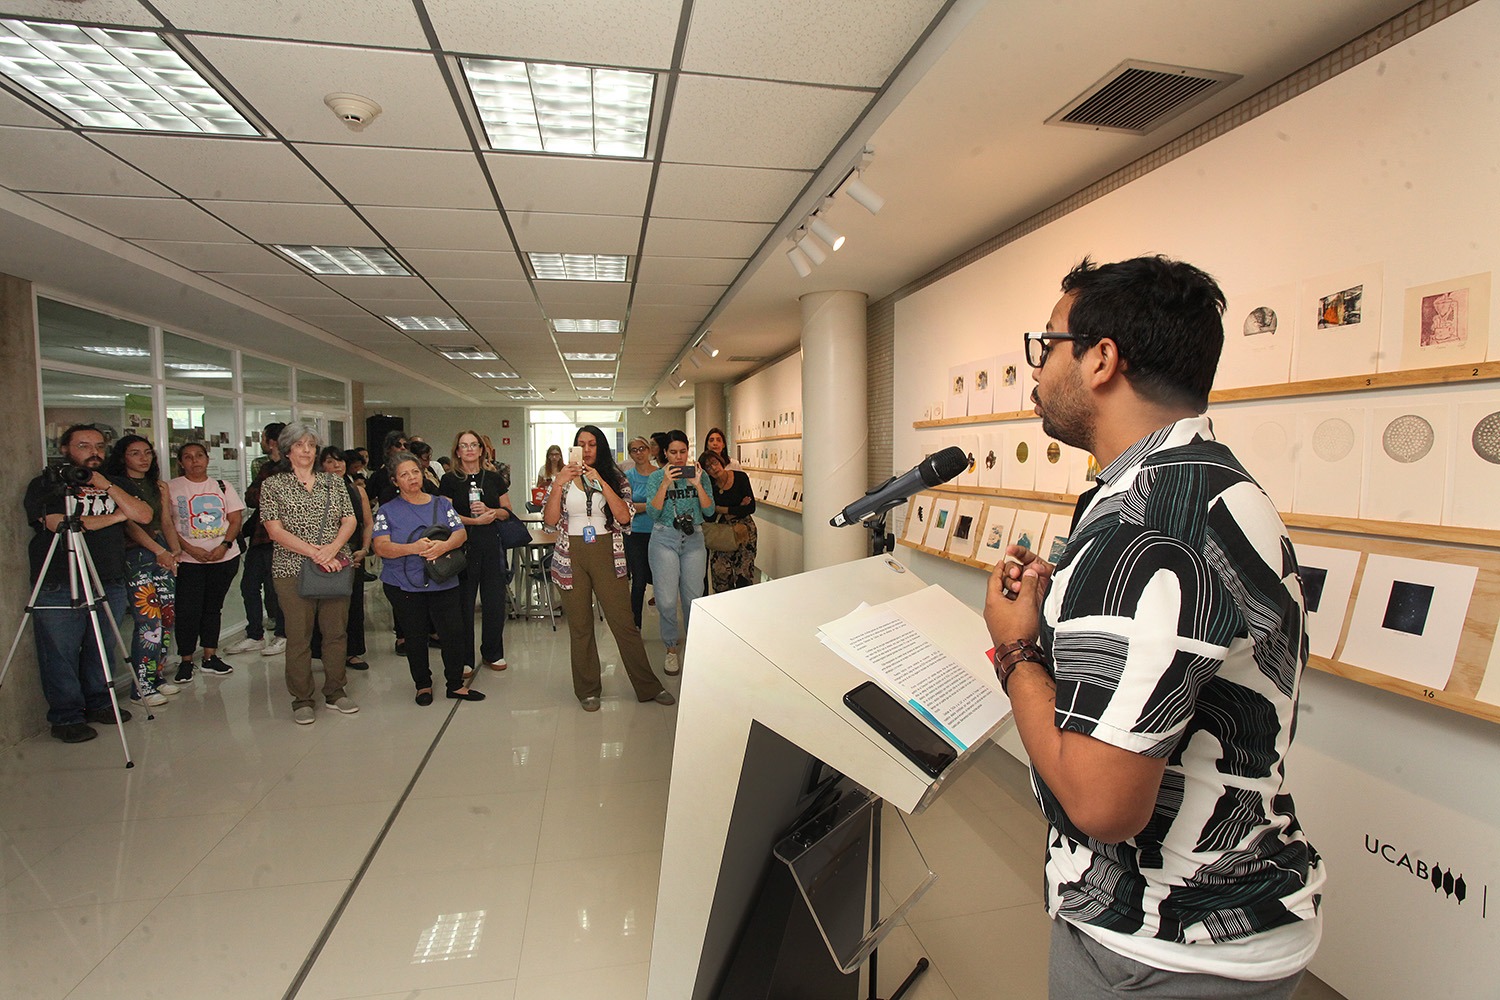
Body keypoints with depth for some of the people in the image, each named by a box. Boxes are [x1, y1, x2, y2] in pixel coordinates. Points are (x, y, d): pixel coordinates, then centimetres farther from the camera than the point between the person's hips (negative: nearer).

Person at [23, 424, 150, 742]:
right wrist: (117, 515, -7)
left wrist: (105, 484, -11)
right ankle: (66, 717, 12)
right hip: (58, 587, -4)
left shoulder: (117, 485, 13)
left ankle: (99, 704, 25)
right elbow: (59, 524, -16)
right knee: (60, 655, 2)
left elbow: (144, 516, -3)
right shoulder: (45, 484, 1)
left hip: (110, 584, 4)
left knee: (101, 651, 12)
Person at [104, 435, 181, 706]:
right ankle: (142, 687, -1)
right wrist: (157, 549, -24)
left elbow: (165, 520, 13)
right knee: (149, 622, -10)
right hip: (135, 557, -7)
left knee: (167, 618, 8)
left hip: (163, 555, 7)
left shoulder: (156, 485, 16)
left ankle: (157, 676, 20)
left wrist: (175, 548, -3)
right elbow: (130, 524, -14)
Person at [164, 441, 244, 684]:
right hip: (188, 560, -2)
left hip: (225, 557, 2)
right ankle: (185, 661, 8)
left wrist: (224, 545, -10)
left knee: (213, 607, 10)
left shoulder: (222, 486, 9)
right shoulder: (171, 488, 2)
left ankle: (210, 657, 18)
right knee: (188, 610, -5)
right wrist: (191, 549, -14)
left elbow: (236, 519, 5)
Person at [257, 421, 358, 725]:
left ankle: (335, 691, 20)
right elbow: (275, 530, -6)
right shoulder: (273, 485, 3)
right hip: (293, 569, -2)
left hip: (336, 566, 3)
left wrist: (333, 548, -13)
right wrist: (314, 552, -15)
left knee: (337, 631, 7)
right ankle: (302, 700, 14)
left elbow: (349, 520, 5)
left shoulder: (334, 483, 11)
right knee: (298, 635, 2)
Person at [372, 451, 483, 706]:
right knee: (415, 636, 8)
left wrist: (443, 545, -22)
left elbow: (460, 533, 0)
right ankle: (423, 685, 27)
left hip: (443, 583, 1)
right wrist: (414, 548, -27)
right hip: (403, 586, -1)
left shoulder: (441, 504, 10)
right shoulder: (387, 511, 3)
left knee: (454, 632, -3)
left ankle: (456, 684, 14)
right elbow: (381, 547, -10)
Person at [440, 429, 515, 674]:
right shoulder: (450, 480, 3)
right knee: (463, 602, 2)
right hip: (462, 545, -2)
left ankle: (493, 653, 22)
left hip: (492, 544, 2)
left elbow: (507, 512, 11)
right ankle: (464, 658, 15)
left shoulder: (494, 478, 10)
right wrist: (474, 520, -16)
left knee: (495, 601, 4)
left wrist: (490, 511, -9)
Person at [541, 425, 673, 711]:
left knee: (624, 623, -1)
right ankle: (588, 690, 20)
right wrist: (559, 484, -12)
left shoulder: (616, 479, 5)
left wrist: (601, 482, -16)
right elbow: (550, 522, -2)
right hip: (572, 558, 1)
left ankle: (648, 686, 11)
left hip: (607, 556, -1)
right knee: (580, 626, 6)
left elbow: (624, 518, -10)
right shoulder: (563, 478, 8)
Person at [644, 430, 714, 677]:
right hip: (665, 539, -2)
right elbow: (653, 513, -10)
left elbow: (709, 511, -2)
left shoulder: (699, 475, 5)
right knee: (667, 600, -5)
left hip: (693, 539, 2)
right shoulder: (656, 477, 1)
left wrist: (697, 485, -14)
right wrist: (665, 484, -19)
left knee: (693, 598, 6)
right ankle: (672, 647, 16)